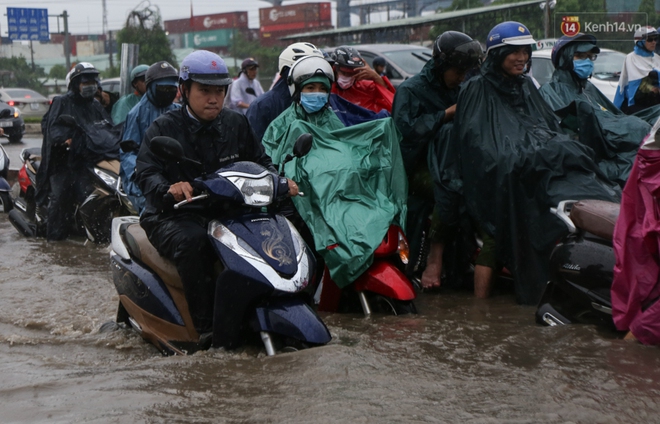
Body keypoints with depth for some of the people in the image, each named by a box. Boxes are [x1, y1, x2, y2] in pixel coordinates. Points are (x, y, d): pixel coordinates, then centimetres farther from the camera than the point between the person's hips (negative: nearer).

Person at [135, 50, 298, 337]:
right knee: (192, 240, -38)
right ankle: (205, 325, -32)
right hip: (173, 216, -4)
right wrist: (169, 188, -39)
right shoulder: (164, 128, -3)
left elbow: (259, 160, 16)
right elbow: (146, 173, -15)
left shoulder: (237, 124, 12)